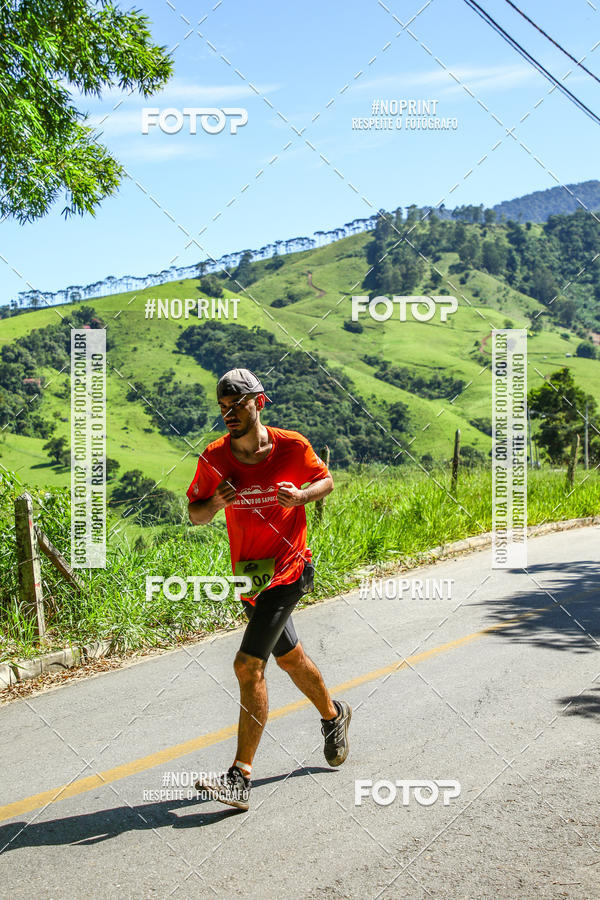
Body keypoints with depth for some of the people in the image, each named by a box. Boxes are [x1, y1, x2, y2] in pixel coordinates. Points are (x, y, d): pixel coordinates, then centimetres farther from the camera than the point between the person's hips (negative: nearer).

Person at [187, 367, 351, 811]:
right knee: (289, 656, 22)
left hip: (287, 570, -5)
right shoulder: (215, 457, -4)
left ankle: (241, 777, -11)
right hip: (248, 574, 5)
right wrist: (216, 503, -18)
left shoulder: (292, 446, -11)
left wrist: (301, 495, -15)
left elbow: (326, 480, 6)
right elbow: (195, 514, 4)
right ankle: (333, 715, 50)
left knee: (248, 666, -15)